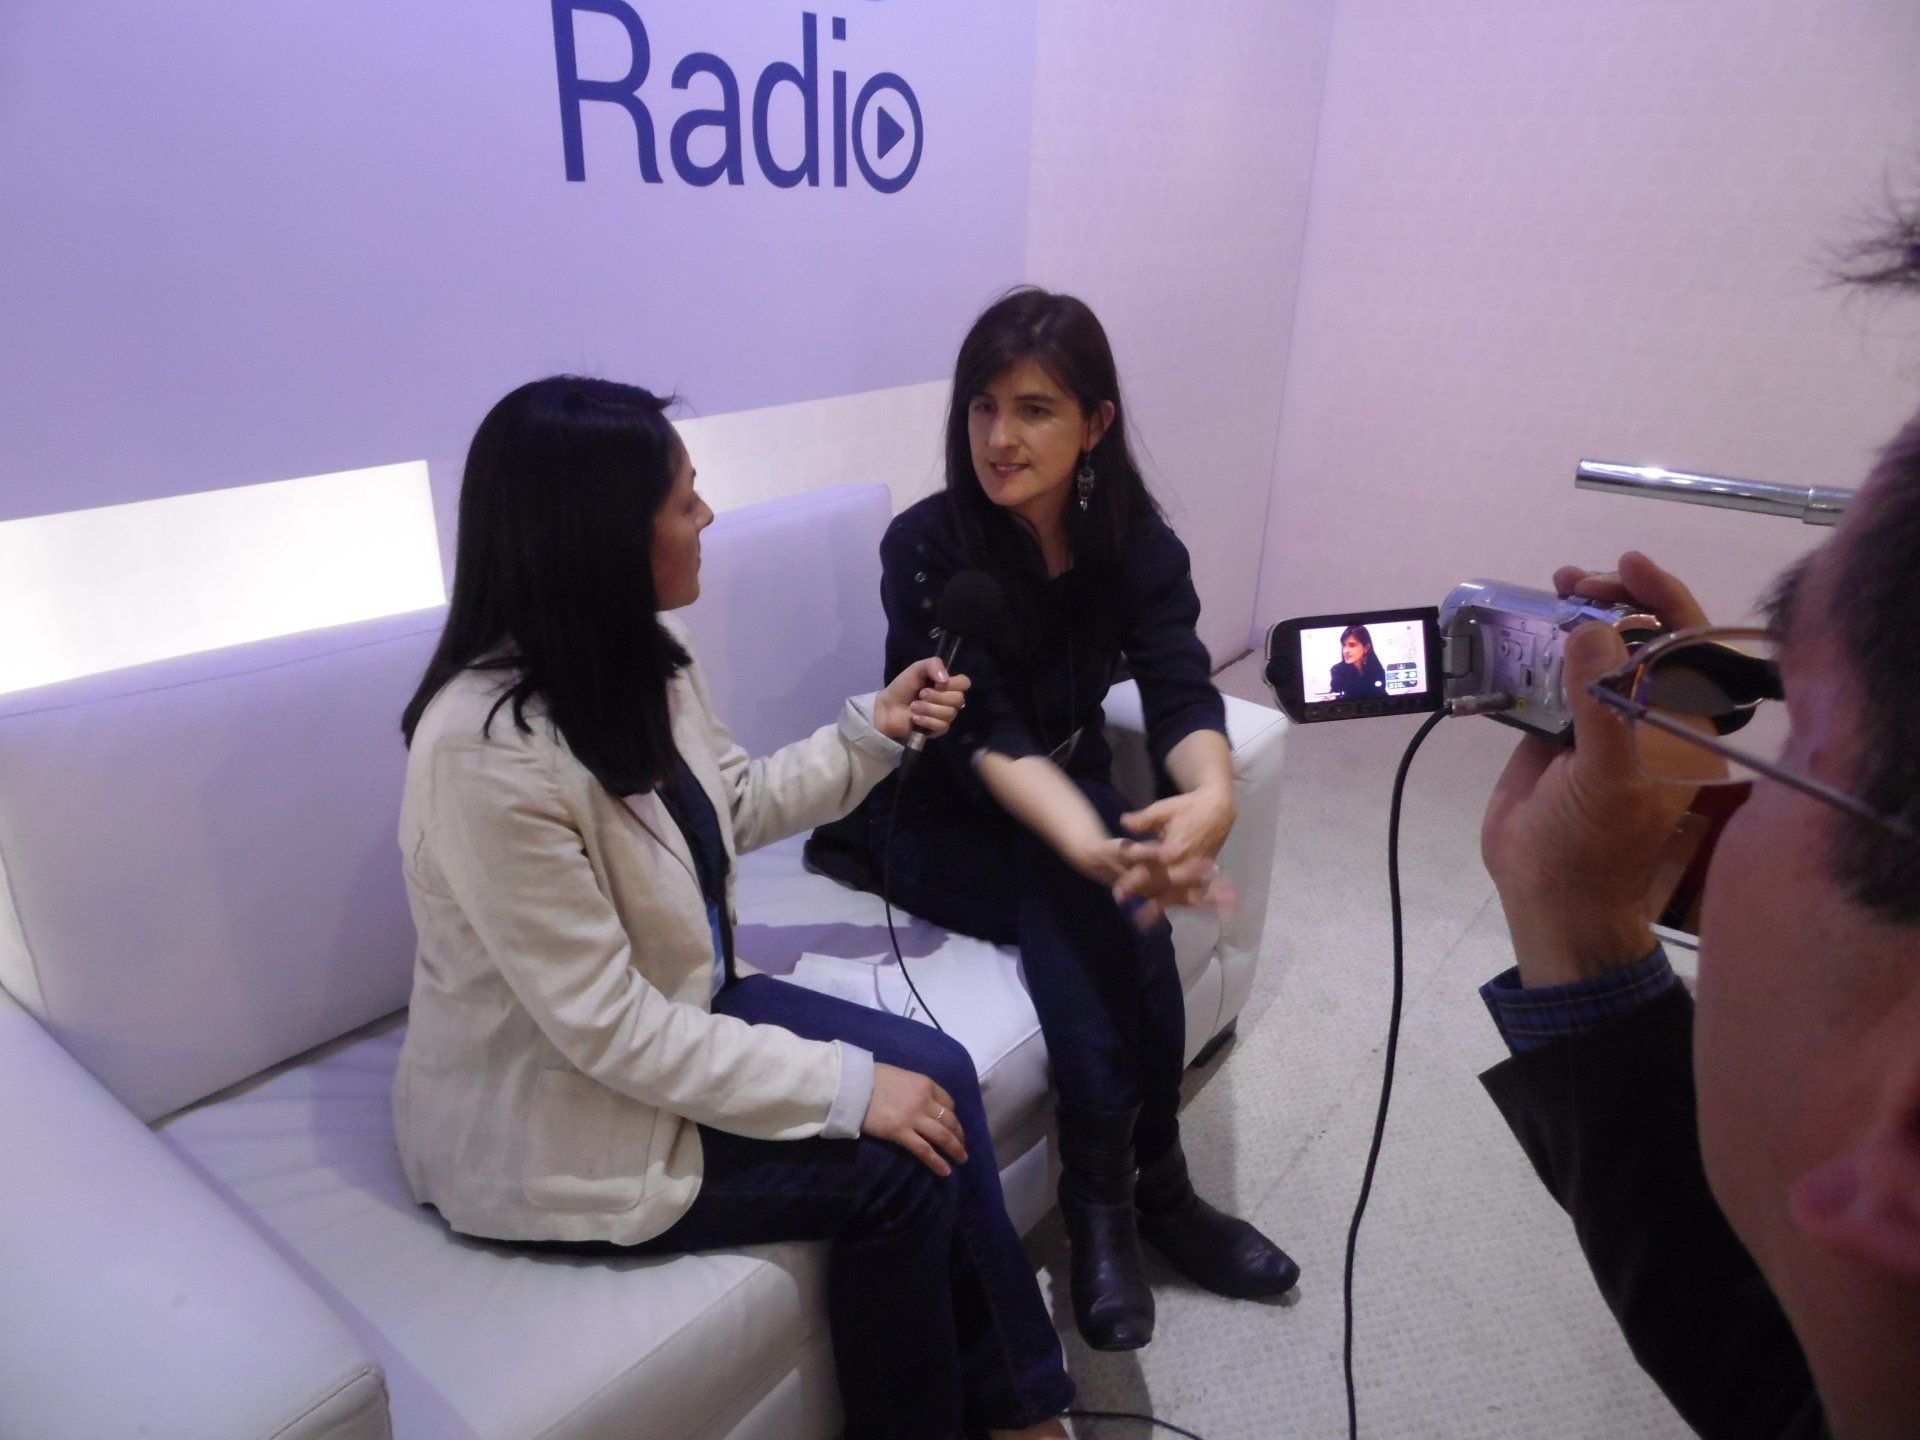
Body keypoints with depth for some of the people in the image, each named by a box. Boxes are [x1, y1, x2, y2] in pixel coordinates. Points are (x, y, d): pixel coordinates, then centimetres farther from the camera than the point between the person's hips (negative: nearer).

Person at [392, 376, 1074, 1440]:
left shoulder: (636, 658, -5)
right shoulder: (488, 752, -31)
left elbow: (731, 806, 12)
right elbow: (609, 1028, -28)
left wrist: (872, 732, 2)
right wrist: (847, 1088, -24)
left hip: (672, 1012, 8)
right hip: (551, 1115, -8)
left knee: (938, 1072, -4)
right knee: (897, 1164, -12)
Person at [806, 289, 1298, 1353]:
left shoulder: (1137, 542, -8)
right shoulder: (927, 545, -19)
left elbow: (1181, 695, -19)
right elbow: (988, 737, -28)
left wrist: (1212, 793, -43)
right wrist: (1102, 854, -45)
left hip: (1071, 793, 3)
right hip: (940, 817, -3)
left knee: (1101, 905, -28)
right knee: (1097, 903, -29)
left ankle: (1109, 1200, -10)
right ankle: (1148, 1187, -12)